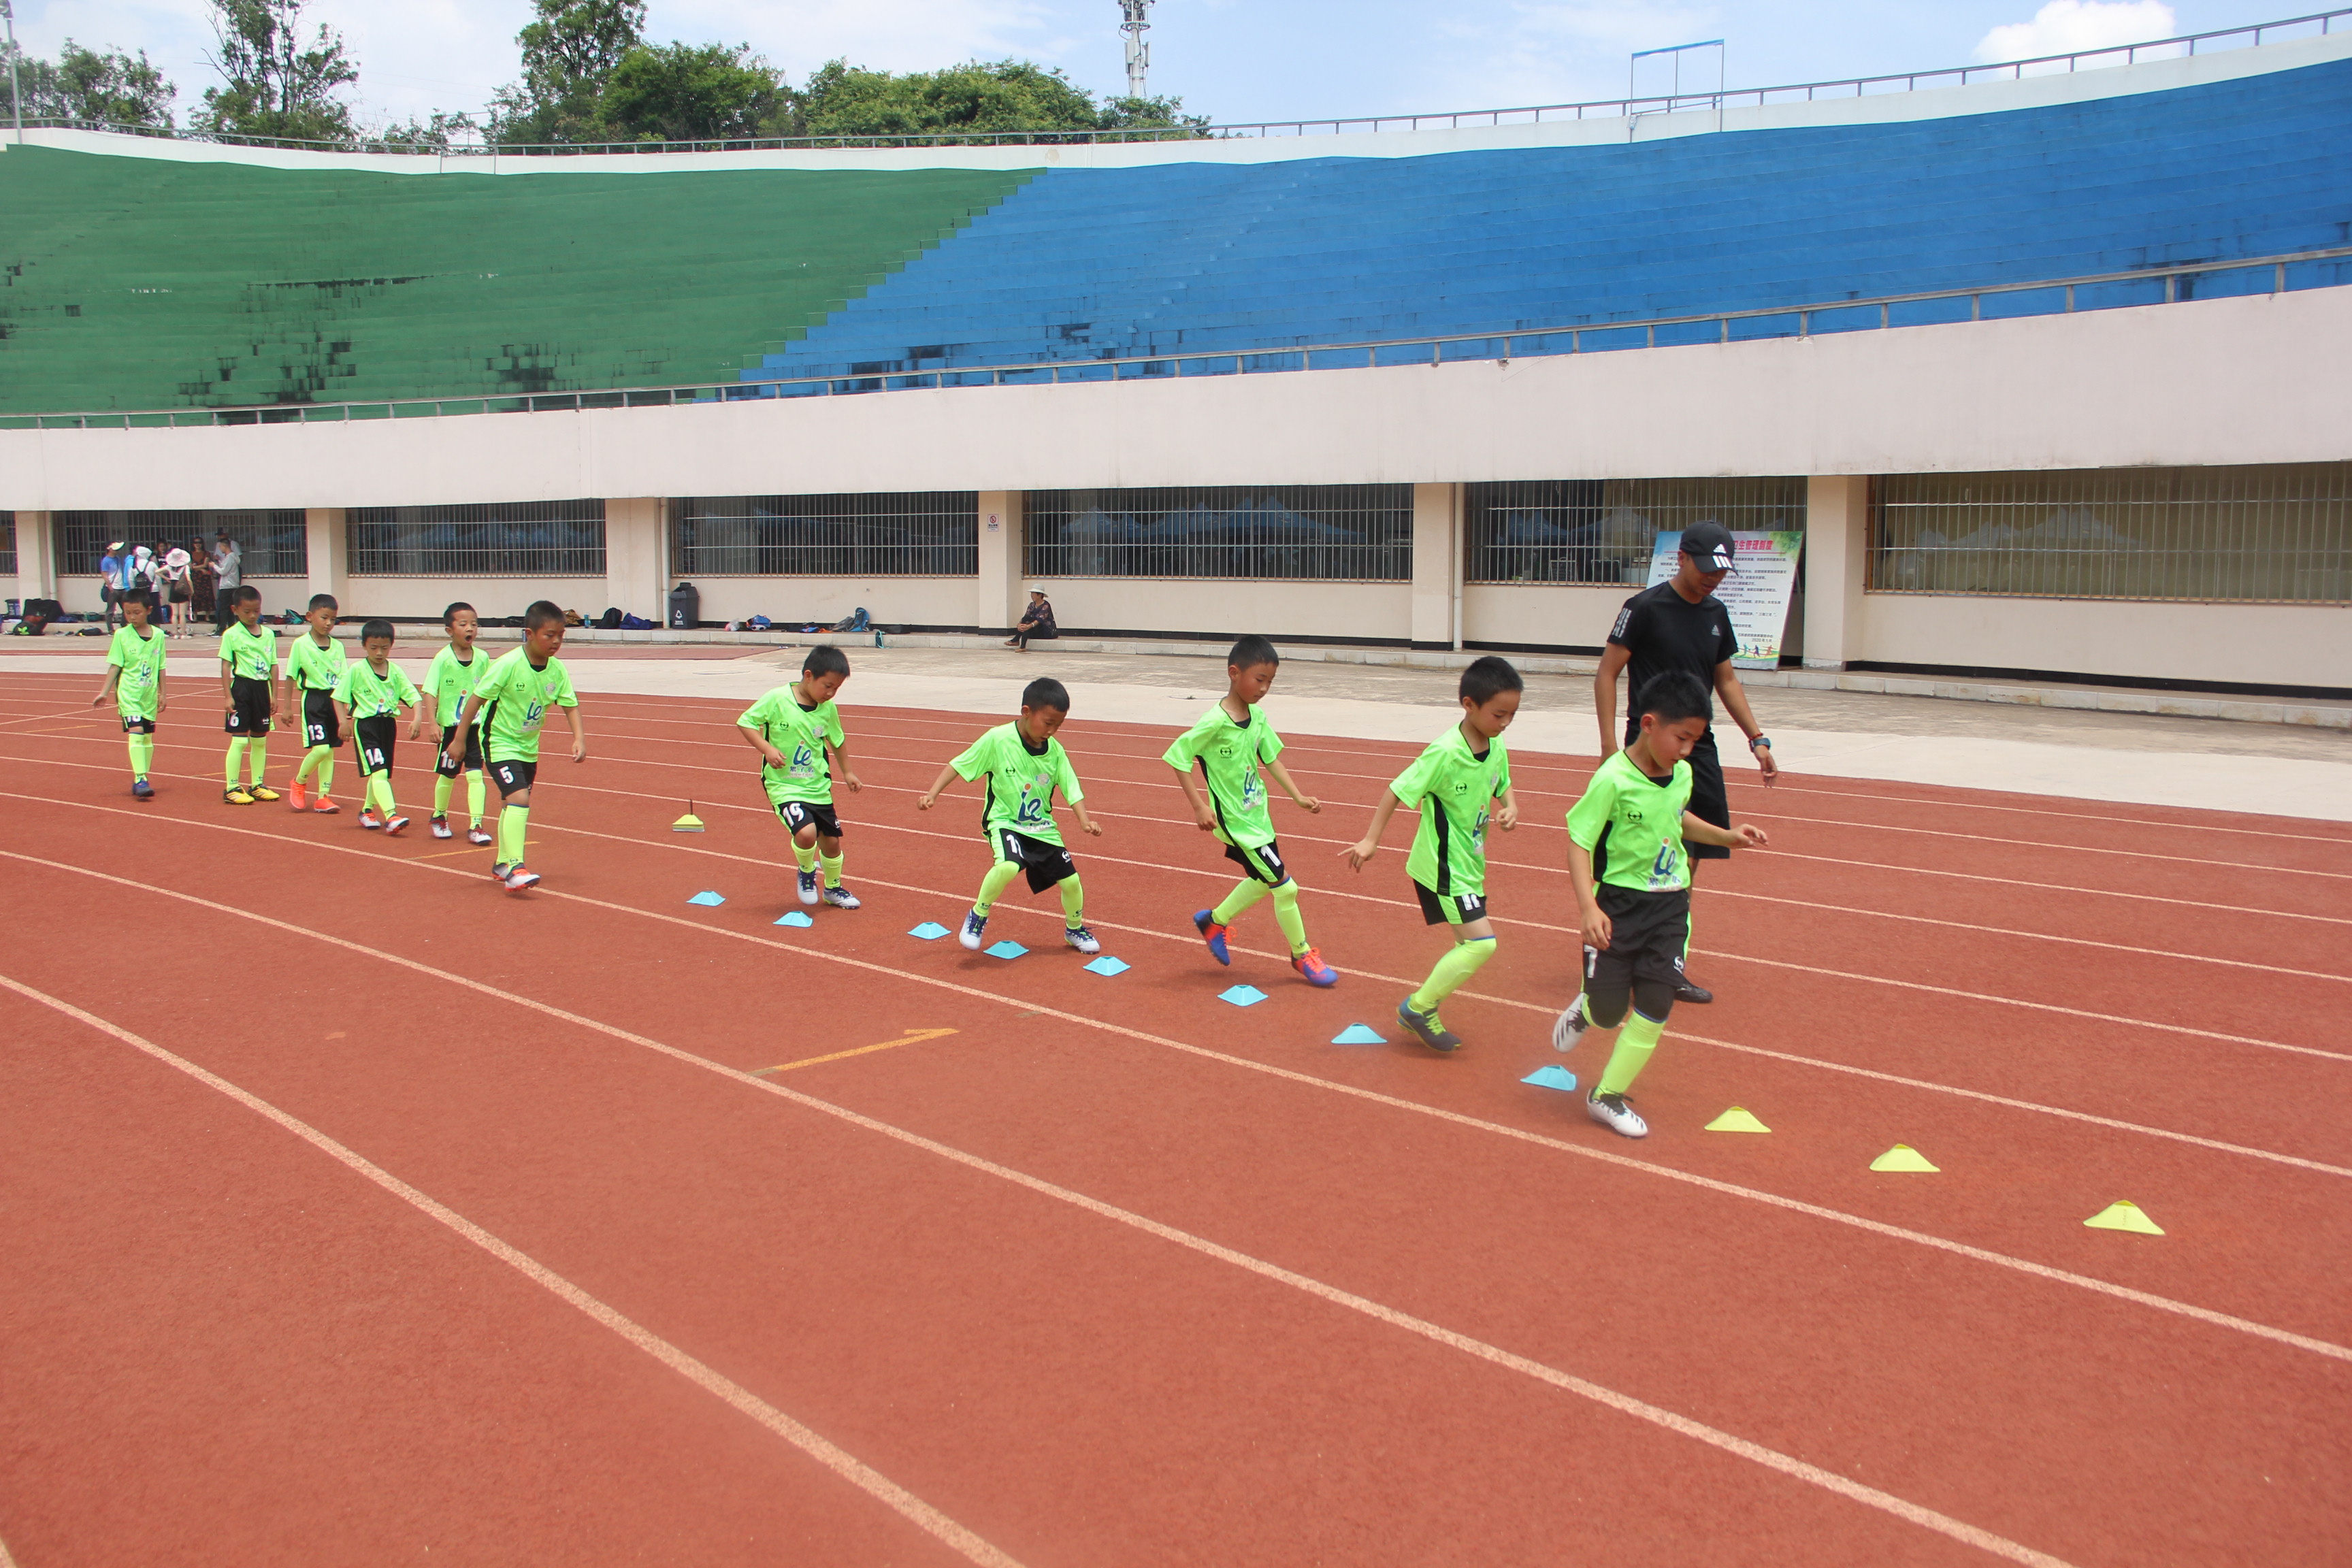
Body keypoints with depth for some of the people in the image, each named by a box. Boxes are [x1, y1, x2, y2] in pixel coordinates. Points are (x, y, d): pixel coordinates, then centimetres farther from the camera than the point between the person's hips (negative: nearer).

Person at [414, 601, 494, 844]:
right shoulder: (443, 658, -10)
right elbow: (430, 692, -11)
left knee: (475, 774, -8)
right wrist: (432, 724, -18)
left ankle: (475, 826, -6)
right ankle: (439, 817, 35)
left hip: (475, 726, 2)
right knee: (447, 775, 12)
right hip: (449, 726, -2)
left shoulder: (482, 659, -1)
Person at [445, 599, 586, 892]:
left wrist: (579, 738, -17)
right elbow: (477, 698, -15)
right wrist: (459, 739, -11)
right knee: (519, 798, -22)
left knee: (512, 804, 19)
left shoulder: (557, 670, -7)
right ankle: (514, 867, -25)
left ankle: (502, 863, 34)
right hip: (499, 743, -7)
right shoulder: (508, 664, -22)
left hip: (529, 747, 7)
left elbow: (570, 705, -1)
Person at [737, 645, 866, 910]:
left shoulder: (828, 709, -2)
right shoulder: (777, 699, -16)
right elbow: (745, 722, -10)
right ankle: (807, 871, 8)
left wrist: (848, 772, 18)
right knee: (806, 833, -25)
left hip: (818, 786, 5)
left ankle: (833, 888, 37)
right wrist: (766, 748, -22)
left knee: (831, 840, 10)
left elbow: (838, 741, 16)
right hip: (783, 785, -5)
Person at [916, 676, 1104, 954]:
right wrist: (932, 793, -17)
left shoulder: (1055, 750, -6)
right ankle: (978, 916, -7)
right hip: (1004, 822, -4)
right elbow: (959, 765, -8)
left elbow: (1071, 788, -3)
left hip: (1042, 827, 4)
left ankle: (1075, 929, 34)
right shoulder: (997, 740, -16)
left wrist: (1085, 821, -18)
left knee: (1071, 880, 2)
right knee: (1008, 866, -34)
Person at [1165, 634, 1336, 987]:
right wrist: (1199, 806, -20)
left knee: (1262, 881, 22)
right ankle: (1302, 955, 17)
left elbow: (1271, 758, 10)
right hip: (1236, 822, -8)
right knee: (1285, 887, -2)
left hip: (1257, 815, 8)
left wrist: (1299, 797, 3)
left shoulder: (1257, 715, 0)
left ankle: (1215, 921, 43)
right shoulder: (1216, 722, -23)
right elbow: (1177, 758, -18)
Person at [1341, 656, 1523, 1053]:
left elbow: (1503, 785, 18)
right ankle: (1418, 1008, 0)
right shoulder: (1445, 753, -24)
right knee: (1482, 942, -14)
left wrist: (1510, 808, -4)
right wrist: (1370, 840, -17)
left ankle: (1421, 1014, 28)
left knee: (1471, 944, 13)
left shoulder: (1497, 747, -1)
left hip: (1469, 864, 8)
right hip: (1441, 866, -8)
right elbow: (1397, 791, -17)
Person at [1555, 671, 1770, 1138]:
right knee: (1609, 1013, 2)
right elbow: (1579, 844, -19)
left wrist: (1726, 837, 16)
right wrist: (1588, 906, -30)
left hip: (1670, 907, 5)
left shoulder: (1682, 775, 1)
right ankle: (1585, 1009, 40)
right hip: (1619, 905, -5)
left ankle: (1608, 1095, 13)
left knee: (1655, 1007, -1)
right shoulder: (1613, 780, -20)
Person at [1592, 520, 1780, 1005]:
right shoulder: (1645, 608, -9)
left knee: (1690, 858, 7)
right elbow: (1606, 673, -7)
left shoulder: (1716, 613, 11)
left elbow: (1726, 680, 21)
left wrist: (1757, 738, 13)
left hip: (1700, 749, 7)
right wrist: (1610, 747, -14)